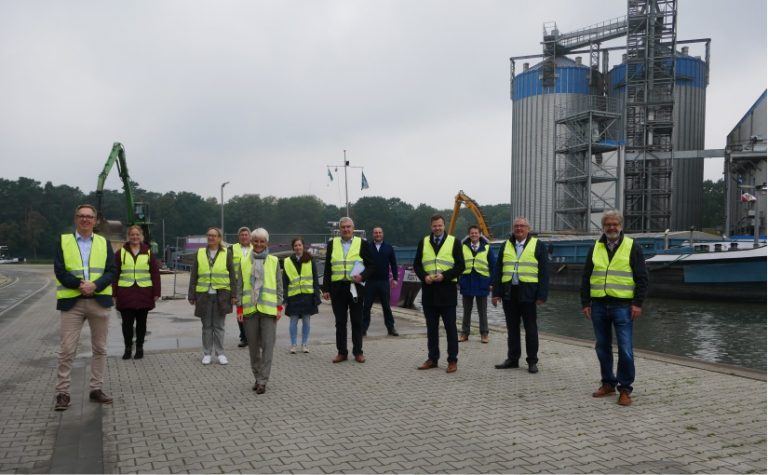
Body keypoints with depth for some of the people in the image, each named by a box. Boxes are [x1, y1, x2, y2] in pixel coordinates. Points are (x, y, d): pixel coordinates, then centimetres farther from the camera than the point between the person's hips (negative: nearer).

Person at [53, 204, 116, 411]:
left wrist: (94, 285, -16)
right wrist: (80, 284, -17)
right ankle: (62, 392, 8)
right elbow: (60, 271, -5)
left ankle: (96, 389, 19)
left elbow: (111, 271, 0)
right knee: (67, 349, -2)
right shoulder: (63, 241, 4)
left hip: (99, 301, 2)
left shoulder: (104, 243, 9)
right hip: (72, 301, -2)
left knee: (100, 348, 8)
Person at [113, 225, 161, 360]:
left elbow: (155, 273, 5)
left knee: (141, 322, 8)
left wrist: (156, 293, -1)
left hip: (144, 293, 0)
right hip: (125, 293, 0)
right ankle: (128, 348, 15)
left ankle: (139, 347, 19)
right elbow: (115, 274, 5)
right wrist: (114, 293, 0)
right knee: (127, 322, 2)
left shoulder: (148, 253, 5)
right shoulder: (121, 252, 5)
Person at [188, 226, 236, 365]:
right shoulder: (200, 253, 8)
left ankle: (220, 353, 14)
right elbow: (193, 276, 8)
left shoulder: (226, 254, 4)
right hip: (204, 295, 1)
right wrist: (192, 295, 4)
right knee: (207, 326, 7)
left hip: (221, 295, -1)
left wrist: (233, 295, -3)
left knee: (219, 326, 5)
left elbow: (232, 276, 2)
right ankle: (207, 354, 17)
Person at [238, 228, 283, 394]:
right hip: (250, 309, 2)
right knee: (253, 346, 9)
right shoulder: (244, 262, 8)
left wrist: (279, 307, 0)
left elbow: (279, 286, 5)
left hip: (268, 308, -2)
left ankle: (263, 380, 1)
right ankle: (257, 377, 23)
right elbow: (240, 287, 9)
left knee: (268, 345, -4)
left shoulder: (274, 261, 4)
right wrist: (239, 308, 4)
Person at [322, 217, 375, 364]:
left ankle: (358, 352, 14)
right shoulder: (332, 244, 8)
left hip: (355, 287, -1)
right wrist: (326, 289, 4)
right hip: (337, 288, 2)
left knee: (357, 322, 5)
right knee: (340, 322, 7)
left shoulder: (362, 243, 3)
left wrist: (363, 276, -15)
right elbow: (327, 268, 9)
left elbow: (371, 265, 4)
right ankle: (342, 352, 15)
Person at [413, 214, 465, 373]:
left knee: (450, 328, 1)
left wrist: (444, 275, -17)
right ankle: (432, 358, 20)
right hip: (429, 290, 3)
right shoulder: (423, 242, 10)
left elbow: (460, 266, -4)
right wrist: (424, 276, -10)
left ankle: (453, 360, 9)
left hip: (446, 290, -3)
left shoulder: (454, 242, 1)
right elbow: (417, 264, 9)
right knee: (431, 328, 11)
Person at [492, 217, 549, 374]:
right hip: (509, 293, 4)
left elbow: (544, 272, -2)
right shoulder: (505, 246, 12)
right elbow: (498, 271, 12)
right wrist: (496, 292, 4)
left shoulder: (538, 245, 2)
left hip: (528, 293, -3)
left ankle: (532, 361, 11)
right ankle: (512, 359, 19)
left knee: (530, 328, 3)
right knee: (512, 328, 10)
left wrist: (542, 295, -9)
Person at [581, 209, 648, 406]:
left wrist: (637, 303, -9)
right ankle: (608, 383, 23)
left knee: (625, 349, -4)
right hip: (599, 305, 4)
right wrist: (585, 303, 6)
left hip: (622, 306, -4)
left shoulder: (632, 247, 1)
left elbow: (642, 278, -1)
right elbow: (586, 278, 12)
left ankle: (625, 389, 7)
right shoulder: (595, 248, 10)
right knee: (602, 347, 10)